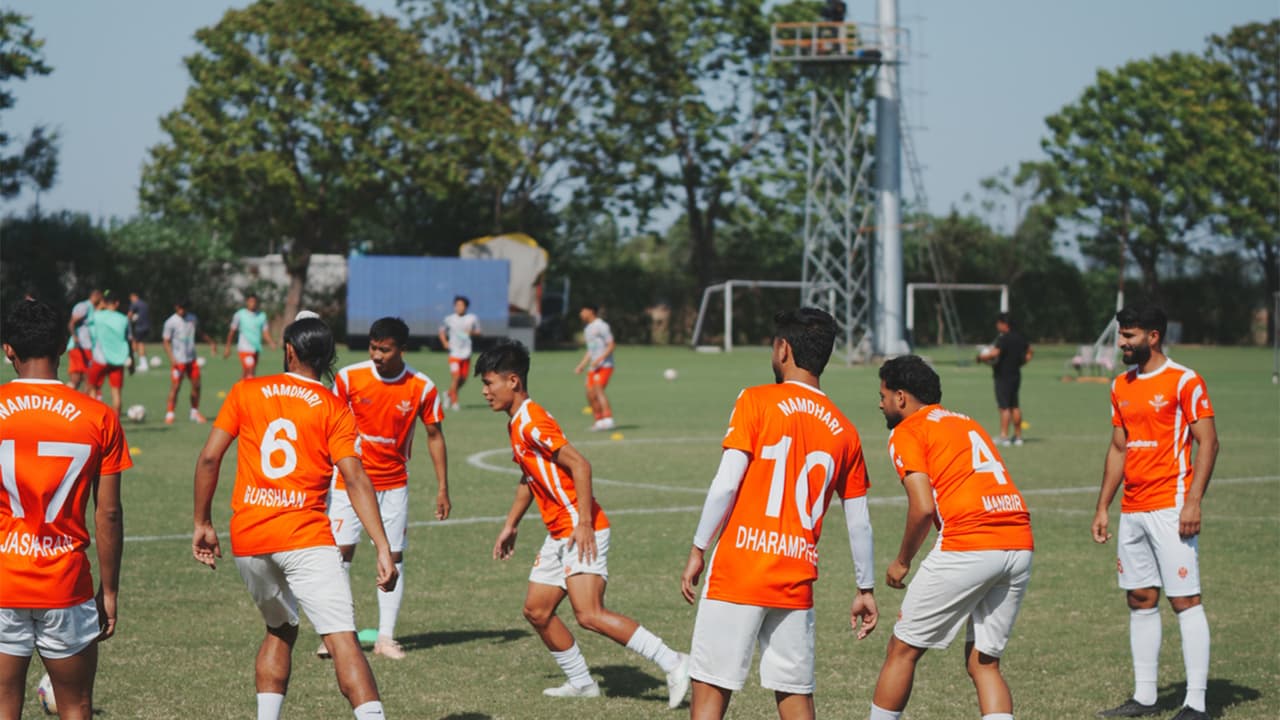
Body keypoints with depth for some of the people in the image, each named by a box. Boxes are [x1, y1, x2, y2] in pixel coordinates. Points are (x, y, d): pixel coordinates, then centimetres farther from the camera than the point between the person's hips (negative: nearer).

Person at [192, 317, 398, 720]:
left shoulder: (245, 392, 9)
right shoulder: (334, 409, 3)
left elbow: (209, 457, 4)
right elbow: (355, 480, -8)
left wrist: (202, 523, 14)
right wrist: (383, 548, -11)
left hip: (247, 539, 3)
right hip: (305, 537, -3)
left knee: (280, 630, 23)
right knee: (342, 639, -11)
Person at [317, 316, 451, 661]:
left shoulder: (422, 387, -8)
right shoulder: (348, 377, -10)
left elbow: (434, 435, 2)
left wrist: (442, 488, 0)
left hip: (394, 484, 1)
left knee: (394, 557, 2)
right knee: (340, 552, -8)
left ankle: (386, 637, 8)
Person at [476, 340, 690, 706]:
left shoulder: (532, 422, -16)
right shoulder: (517, 424, 15)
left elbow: (580, 466, -23)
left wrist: (584, 524, -25)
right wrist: (511, 525, 31)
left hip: (581, 532, -10)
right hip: (559, 535, 10)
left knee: (590, 614, -19)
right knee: (537, 610, 11)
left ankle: (672, 663, -17)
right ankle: (581, 682, 20)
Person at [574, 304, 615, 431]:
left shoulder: (601, 326, -9)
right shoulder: (587, 329, 19)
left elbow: (611, 345, -12)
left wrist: (600, 359, -22)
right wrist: (582, 365, 20)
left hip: (604, 365, -9)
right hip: (593, 367, 9)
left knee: (598, 389, -24)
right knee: (590, 394, 3)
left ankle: (608, 419, -30)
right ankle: (599, 420, 13)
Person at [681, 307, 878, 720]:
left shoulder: (757, 401, -4)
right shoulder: (843, 430, 10)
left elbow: (726, 484, -11)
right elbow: (859, 522, 13)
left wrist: (698, 550, -3)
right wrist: (866, 589, 22)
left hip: (739, 571, -4)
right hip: (797, 581, 4)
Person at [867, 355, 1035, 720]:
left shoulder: (906, 432, 4)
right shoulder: (967, 423, 27)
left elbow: (923, 507, -9)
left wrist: (902, 561, 6)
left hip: (966, 547, -7)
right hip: (1021, 544, 7)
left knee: (903, 649, 10)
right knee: (984, 662, 14)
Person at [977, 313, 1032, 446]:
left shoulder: (1003, 339, -18)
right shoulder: (1020, 338, 8)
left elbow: (994, 353, -30)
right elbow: (1030, 352, 20)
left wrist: (982, 357, -14)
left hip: (1003, 376, -8)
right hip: (1016, 375, 8)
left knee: (1004, 407, -6)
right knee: (1014, 406, 14)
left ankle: (1004, 436, -7)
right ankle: (1018, 436, 18)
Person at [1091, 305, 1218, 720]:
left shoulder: (1184, 382, -7)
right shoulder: (1121, 386, 14)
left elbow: (1208, 443, -10)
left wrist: (1193, 501, -18)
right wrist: (1102, 507, 16)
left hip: (1170, 508, -8)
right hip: (1132, 511, 8)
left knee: (1185, 600, -8)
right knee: (1140, 600, 9)